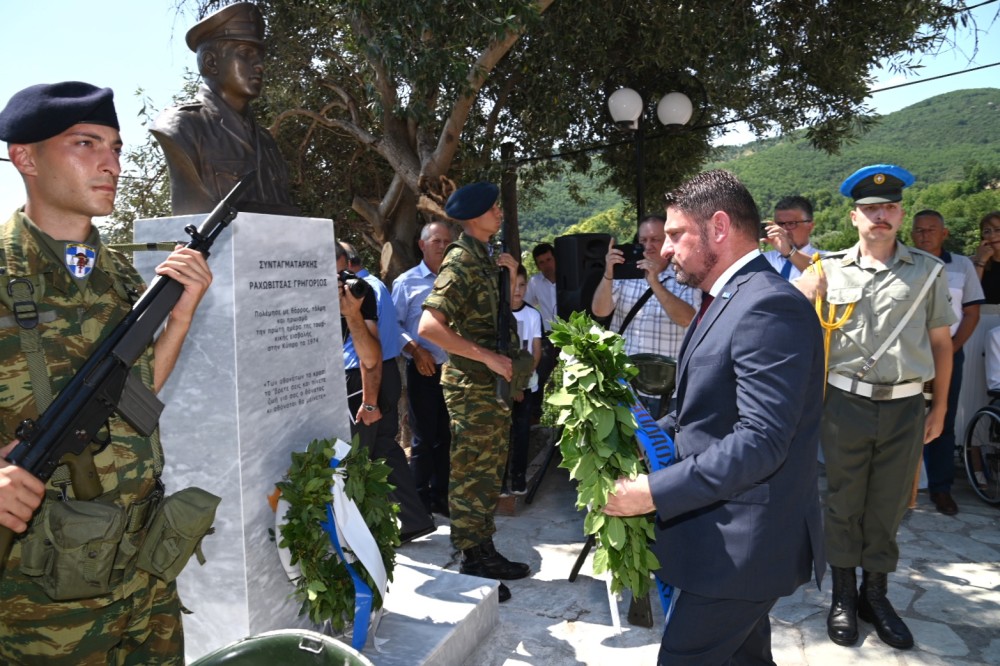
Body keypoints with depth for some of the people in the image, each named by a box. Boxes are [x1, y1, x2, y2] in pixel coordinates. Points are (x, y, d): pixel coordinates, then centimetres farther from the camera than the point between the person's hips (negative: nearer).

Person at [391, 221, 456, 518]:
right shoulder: (407, 282, 1)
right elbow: (394, 324, -3)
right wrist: (415, 350, -13)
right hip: (424, 370, -3)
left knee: (447, 436, 12)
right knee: (424, 437, 5)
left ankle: (441, 495, 26)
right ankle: (421, 500, 19)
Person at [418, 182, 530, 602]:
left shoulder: (483, 258, 12)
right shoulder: (461, 260, -16)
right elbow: (429, 327, -26)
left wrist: (508, 275, 4)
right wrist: (489, 357, -23)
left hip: (492, 384, 9)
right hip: (470, 386, -9)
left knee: (489, 473, 17)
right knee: (470, 477, 1)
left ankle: (485, 553, 30)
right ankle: (471, 569, 14)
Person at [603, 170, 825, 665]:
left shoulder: (770, 306, -22)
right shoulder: (726, 300, 11)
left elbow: (759, 442, -28)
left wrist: (653, 491, -25)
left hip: (741, 543, -10)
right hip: (731, 533, 10)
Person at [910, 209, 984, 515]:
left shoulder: (962, 265, 5)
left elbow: (972, 313, 6)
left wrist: (952, 348, -5)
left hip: (948, 355, 2)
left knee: (943, 422, 7)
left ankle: (941, 487, 15)